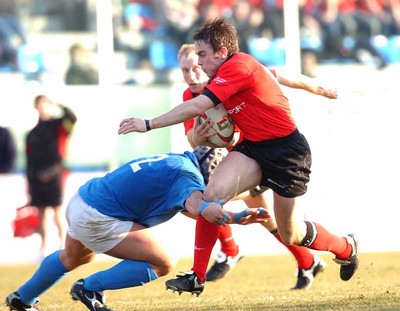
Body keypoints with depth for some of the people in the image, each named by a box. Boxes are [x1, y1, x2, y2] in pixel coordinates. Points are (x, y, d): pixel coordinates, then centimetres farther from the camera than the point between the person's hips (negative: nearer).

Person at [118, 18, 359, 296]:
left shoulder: (238, 66, -22)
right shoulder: (226, 74, 7)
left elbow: (196, 108, -28)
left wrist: (148, 124, -23)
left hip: (287, 151, -8)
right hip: (252, 148, 8)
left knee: (291, 235, 5)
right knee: (214, 192, -20)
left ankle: (347, 249, 37)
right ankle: (197, 277, -16)